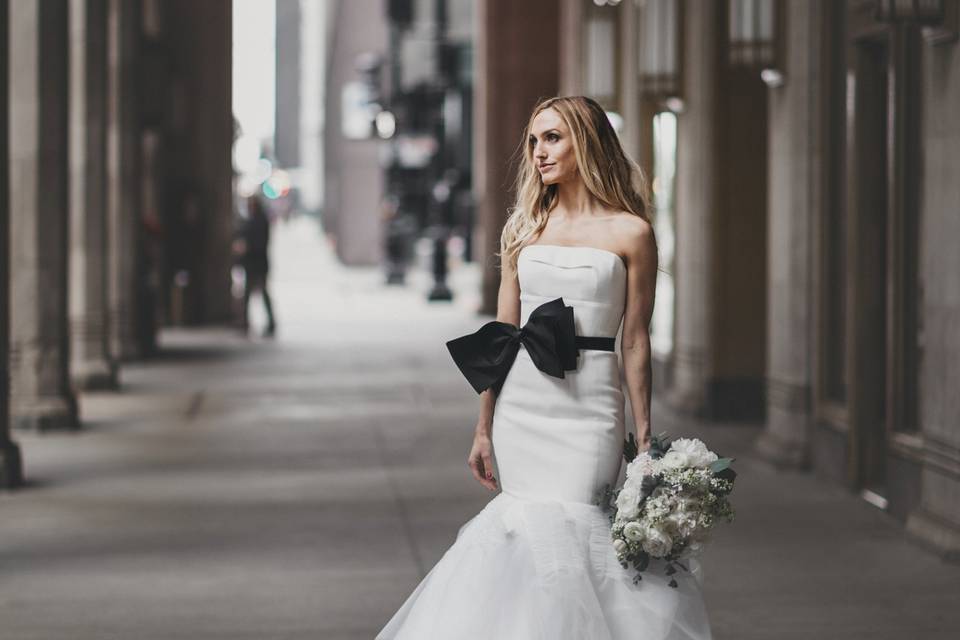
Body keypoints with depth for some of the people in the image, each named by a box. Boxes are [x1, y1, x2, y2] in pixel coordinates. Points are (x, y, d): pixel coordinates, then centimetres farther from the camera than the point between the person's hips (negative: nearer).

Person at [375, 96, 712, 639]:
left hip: (588, 404, -4)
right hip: (520, 404, 4)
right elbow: (500, 337, 11)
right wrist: (484, 429, 9)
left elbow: (635, 341, -1)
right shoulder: (525, 228, 10)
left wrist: (644, 436, -2)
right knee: (526, 531, 3)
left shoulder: (630, 233, -1)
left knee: (571, 529, -10)